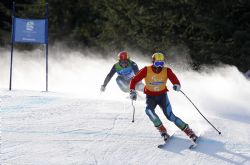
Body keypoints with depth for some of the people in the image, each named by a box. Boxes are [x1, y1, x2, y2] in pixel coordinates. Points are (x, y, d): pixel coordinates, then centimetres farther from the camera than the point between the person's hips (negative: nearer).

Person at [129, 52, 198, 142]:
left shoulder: (166, 71, -15)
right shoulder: (146, 70, -15)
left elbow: (174, 79, -25)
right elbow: (134, 80, -9)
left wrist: (177, 85, -48)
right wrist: (132, 91, -21)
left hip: (162, 95, -1)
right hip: (150, 96, 1)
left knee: (170, 115, -17)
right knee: (149, 110, -30)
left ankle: (188, 130, -7)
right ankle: (162, 129, -14)